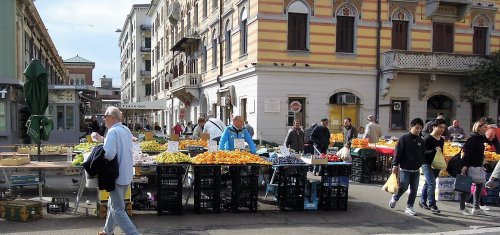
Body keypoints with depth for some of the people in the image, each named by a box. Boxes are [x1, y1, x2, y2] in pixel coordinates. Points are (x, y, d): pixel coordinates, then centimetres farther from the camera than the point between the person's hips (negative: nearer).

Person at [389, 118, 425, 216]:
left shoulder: (421, 141, 9)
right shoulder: (404, 138, -7)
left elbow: (423, 154, 18)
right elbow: (398, 153, -10)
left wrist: (420, 165, 13)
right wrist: (395, 165, -14)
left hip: (416, 170, 5)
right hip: (405, 169, -5)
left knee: (414, 190, 6)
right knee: (403, 187, -6)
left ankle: (409, 207, 17)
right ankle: (395, 198, 22)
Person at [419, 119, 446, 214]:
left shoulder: (442, 139, 11)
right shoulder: (427, 138, -13)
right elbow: (424, 152, -17)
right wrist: (434, 151, -28)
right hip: (427, 164, -7)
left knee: (428, 183, 16)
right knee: (432, 184, -13)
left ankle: (422, 201, 28)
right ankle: (432, 205, -9)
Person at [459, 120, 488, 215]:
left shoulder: (481, 138, 14)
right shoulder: (473, 138, -13)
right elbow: (466, 151, -20)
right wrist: (464, 165, -26)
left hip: (478, 166, 10)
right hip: (471, 166, -10)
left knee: (480, 185, 12)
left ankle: (476, 207, 19)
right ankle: (462, 208, 4)